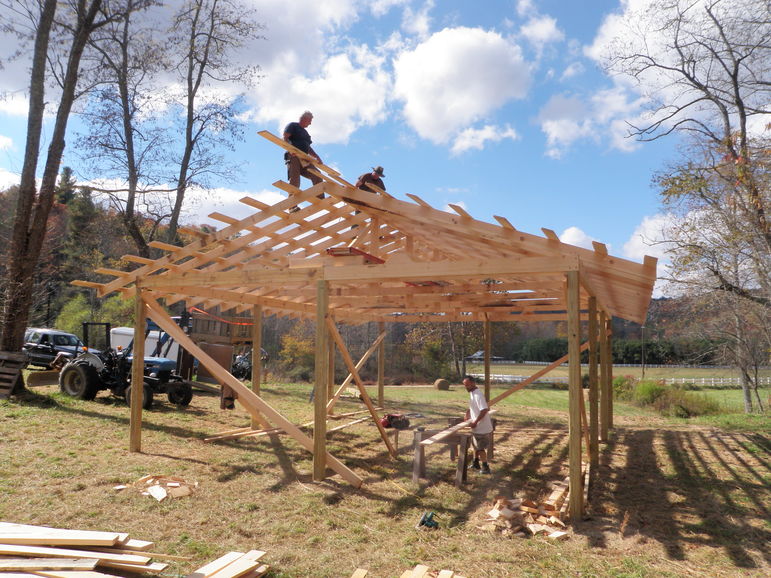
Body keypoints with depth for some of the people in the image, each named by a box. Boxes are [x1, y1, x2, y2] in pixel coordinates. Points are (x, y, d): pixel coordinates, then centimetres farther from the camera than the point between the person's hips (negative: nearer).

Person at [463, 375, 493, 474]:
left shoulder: (478, 395, -25)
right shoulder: (472, 393, 6)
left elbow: (484, 410, -31)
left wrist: (475, 421, -27)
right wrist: (468, 412, 9)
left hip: (482, 427, -10)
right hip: (477, 426, 10)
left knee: (480, 448, 2)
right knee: (475, 445, 23)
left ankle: (485, 467, 13)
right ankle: (476, 463, 39)